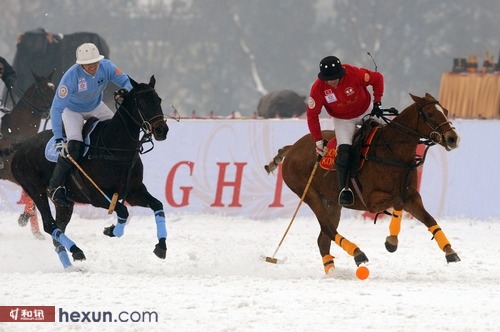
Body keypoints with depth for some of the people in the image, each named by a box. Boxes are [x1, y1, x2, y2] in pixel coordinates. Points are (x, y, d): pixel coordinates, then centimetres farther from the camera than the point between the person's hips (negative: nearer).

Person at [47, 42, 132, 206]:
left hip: (96, 107, 5)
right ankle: (55, 187, -14)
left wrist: (125, 91, -39)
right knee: (75, 146, -23)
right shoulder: (71, 76, -37)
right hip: (72, 110, -5)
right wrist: (58, 139, -45)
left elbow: (126, 82, -12)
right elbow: (56, 108, -38)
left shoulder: (106, 67, -25)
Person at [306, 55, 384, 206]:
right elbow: (312, 115, -16)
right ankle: (344, 189, -8)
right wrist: (318, 141, -18)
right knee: (344, 151, -19)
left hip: (366, 111, 2)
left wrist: (377, 102, -14)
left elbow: (377, 78, -11)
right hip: (343, 120, -2)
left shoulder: (355, 74, -30)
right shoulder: (318, 88, -27)